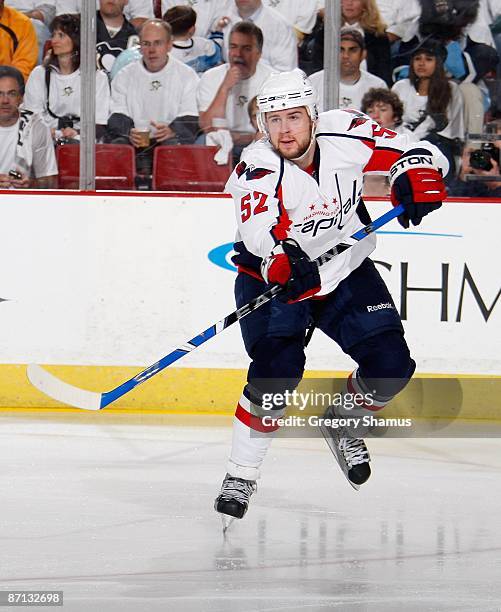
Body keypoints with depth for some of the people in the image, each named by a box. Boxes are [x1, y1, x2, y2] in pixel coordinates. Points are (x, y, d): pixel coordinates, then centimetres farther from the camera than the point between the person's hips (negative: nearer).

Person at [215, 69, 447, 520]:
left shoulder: (344, 134, -16)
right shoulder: (256, 171, -24)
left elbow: (416, 152, -9)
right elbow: (261, 230, -41)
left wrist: (417, 177, -31)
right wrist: (285, 262, -62)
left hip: (345, 272, 4)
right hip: (272, 278, -3)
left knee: (391, 366, -7)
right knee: (278, 368, -23)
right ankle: (241, 475, -9)